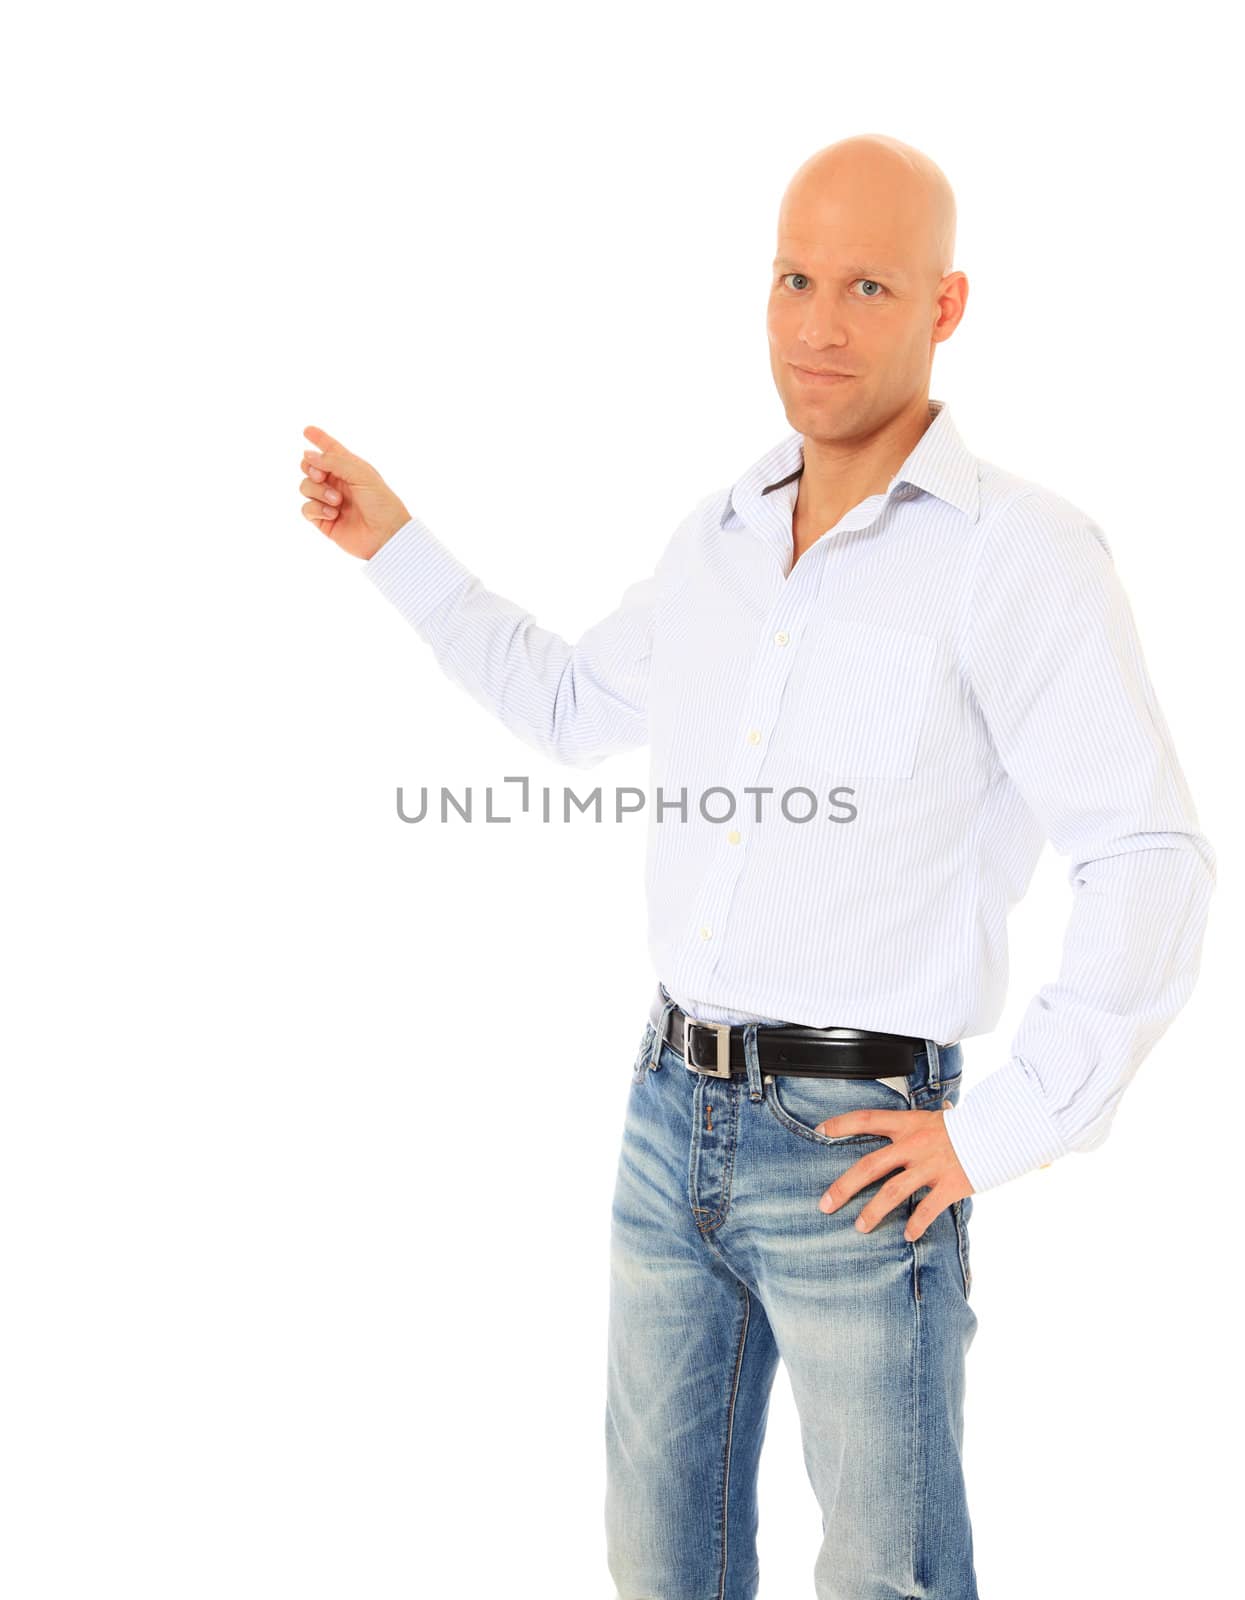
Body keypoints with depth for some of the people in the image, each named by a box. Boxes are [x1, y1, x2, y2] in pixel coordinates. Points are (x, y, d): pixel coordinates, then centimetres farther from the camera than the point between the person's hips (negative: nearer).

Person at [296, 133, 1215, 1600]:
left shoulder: (1023, 551, -14)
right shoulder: (722, 533, 7)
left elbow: (1151, 865, -17)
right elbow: (575, 712, 24)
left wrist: (1003, 1134, -16)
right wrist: (395, 545, 21)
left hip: (859, 1153, -6)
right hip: (673, 1112, 7)